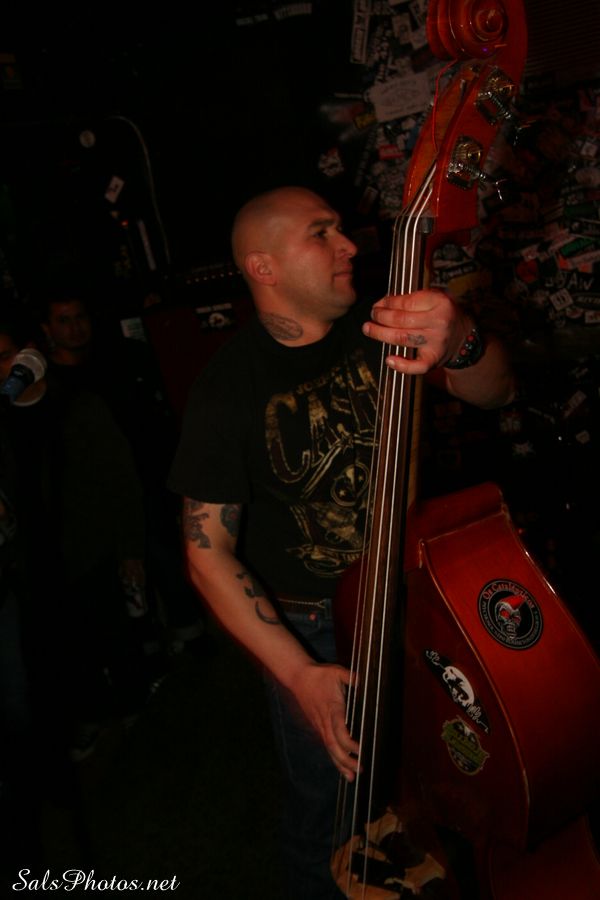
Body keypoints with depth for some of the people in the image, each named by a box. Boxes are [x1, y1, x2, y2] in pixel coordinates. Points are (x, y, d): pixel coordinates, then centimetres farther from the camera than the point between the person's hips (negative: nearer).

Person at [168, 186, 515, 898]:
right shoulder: (230, 387, -19)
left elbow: (494, 392, -15)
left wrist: (459, 343, -39)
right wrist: (297, 673, -23)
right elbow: (207, 552, -17)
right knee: (323, 800, 15)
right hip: (311, 627, -4)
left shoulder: (374, 330, -8)